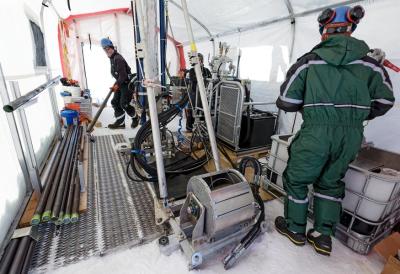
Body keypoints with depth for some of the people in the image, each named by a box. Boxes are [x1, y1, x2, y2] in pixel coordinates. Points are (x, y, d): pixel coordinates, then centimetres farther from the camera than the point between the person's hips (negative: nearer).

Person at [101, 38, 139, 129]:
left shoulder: (118, 58, -17)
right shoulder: (112, 58, 15)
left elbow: (123, 74, -24)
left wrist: (117, 84, -21)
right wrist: (116, 83, 10)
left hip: (127, 84, -10)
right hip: (121, 84, 10)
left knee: (124, 104, -11)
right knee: (115, 102, 6)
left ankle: (135, 118, 12)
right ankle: (120, 122, 13)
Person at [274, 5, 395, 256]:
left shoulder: (309, 60, -2)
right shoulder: (370, 62, 7)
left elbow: (286, 102, -4)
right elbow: (384, 101, 11)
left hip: (316, 132, -4)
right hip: (353, 135, 4)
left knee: (297, 179, 15)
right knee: (331, 182, 21)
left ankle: (296, 229, 31)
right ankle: (324, 235, 28)